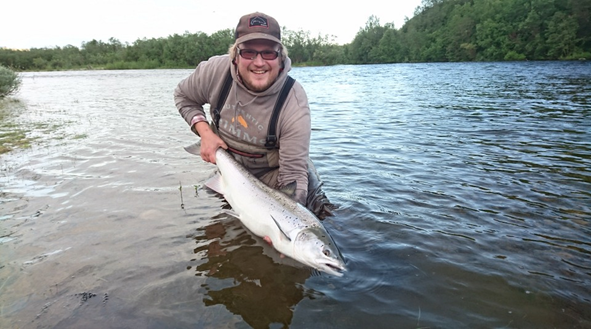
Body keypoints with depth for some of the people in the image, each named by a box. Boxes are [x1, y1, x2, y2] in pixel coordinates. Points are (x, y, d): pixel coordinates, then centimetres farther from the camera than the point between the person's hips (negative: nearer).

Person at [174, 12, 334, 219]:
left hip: (274, 176, -3)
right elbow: (183, 96, -2)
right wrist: (205, 132, -18)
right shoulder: (215, 71, -23)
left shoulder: (294, 105, -33)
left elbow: (293, 174, -32)